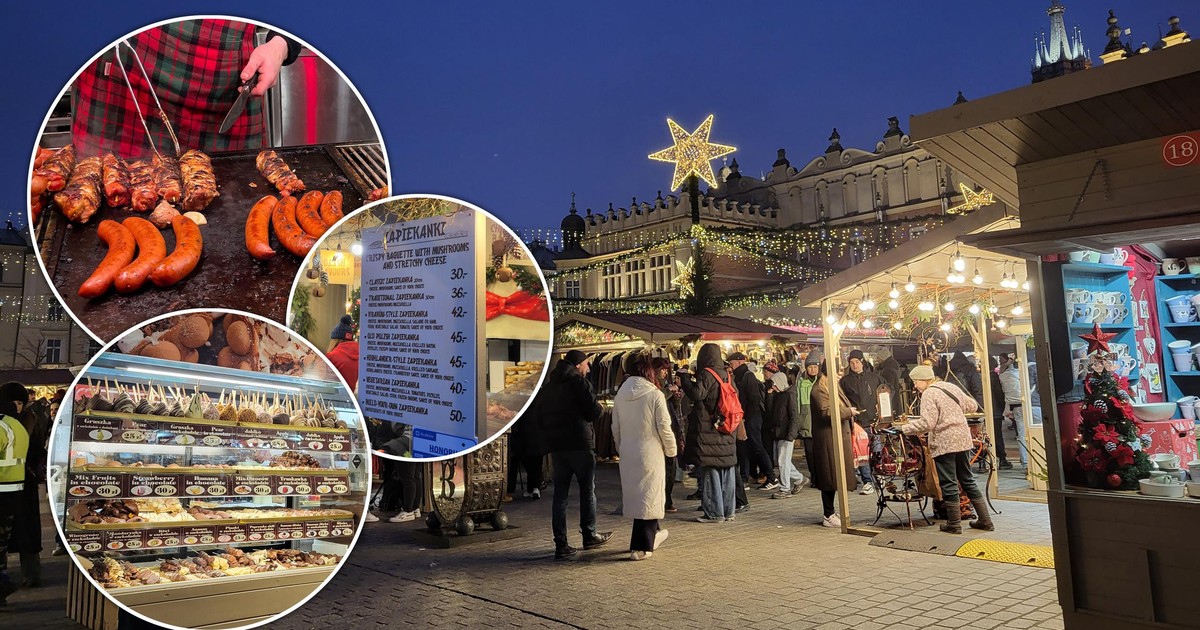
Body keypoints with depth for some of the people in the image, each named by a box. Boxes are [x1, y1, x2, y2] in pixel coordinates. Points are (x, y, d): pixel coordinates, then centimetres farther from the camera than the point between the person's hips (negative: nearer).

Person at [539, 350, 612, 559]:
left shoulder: (548, 384, 15)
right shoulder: (578, 381, -7)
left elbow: (541, 416, 15)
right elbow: (594, 411, -12)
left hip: (555, 444, 6)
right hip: (579, 442, -6)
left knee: (560, 492, 5)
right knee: (587, 489, 8)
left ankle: (561, 544, 4)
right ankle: (589, 536, 16)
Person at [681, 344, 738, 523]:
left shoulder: (706, 374, -11)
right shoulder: (726, 374, 10)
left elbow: (697, 394, -22)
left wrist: (685, 380, -7)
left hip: (709, 429, -7)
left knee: (710, 470, -1)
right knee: (727, 470, 11)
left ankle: (714, 512, 1)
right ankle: (728, 511, 17)